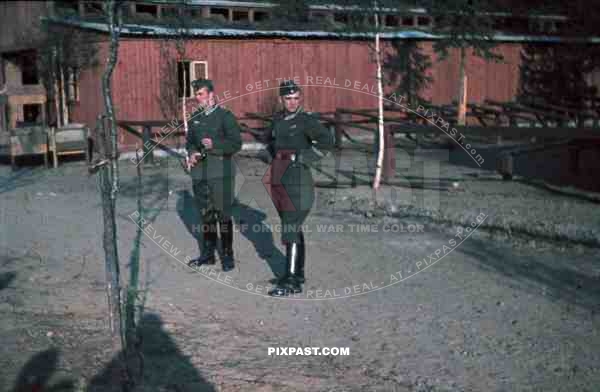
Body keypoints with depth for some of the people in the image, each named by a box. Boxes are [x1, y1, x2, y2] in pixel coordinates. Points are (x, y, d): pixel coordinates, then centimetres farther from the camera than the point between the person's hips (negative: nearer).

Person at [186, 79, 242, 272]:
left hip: (220, 174, -6)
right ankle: (208, 253, 24)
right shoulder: (195, 117, 12)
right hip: (200, 173, 6)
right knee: (206, 215, 13)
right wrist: (192, 153, 0)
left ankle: (228, 256, 8)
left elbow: (236, 143, -9)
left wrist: (214, 145, -21)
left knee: (223, 215, -2)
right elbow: (189, 141, 21)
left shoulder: (225, 116, -5)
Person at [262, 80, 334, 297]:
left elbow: (327, 141, -22)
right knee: (294, 228, 15)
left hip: (298, 181, -7)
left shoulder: (307, 120, -8)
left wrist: (300, 157, -16)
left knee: (290, 230, -10)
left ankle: (290, 281, -8)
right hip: (279, 180, 7)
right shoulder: (278, 119, 13)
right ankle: (298, 274, 25)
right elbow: (270, 140, 34)